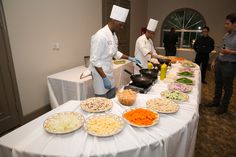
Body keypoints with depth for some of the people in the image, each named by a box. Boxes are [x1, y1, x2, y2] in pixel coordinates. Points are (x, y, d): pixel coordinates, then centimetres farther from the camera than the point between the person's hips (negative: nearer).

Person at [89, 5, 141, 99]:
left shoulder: (113, 35, 7)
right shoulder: (100, 36, -22)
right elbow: (94, 60, -24)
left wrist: (130, 58, 13)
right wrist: (104, 78, -24)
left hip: (109, 73, 9)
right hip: (100, 75, -9)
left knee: (112, 99, 19)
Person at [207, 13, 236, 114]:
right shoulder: (227, 35, 9)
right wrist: (215, 60, 16)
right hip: (219, 63, 7)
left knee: (227, 87, 7)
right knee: (218, 84, 17)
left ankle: (224, 106, 22)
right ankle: (216, 101, 33)